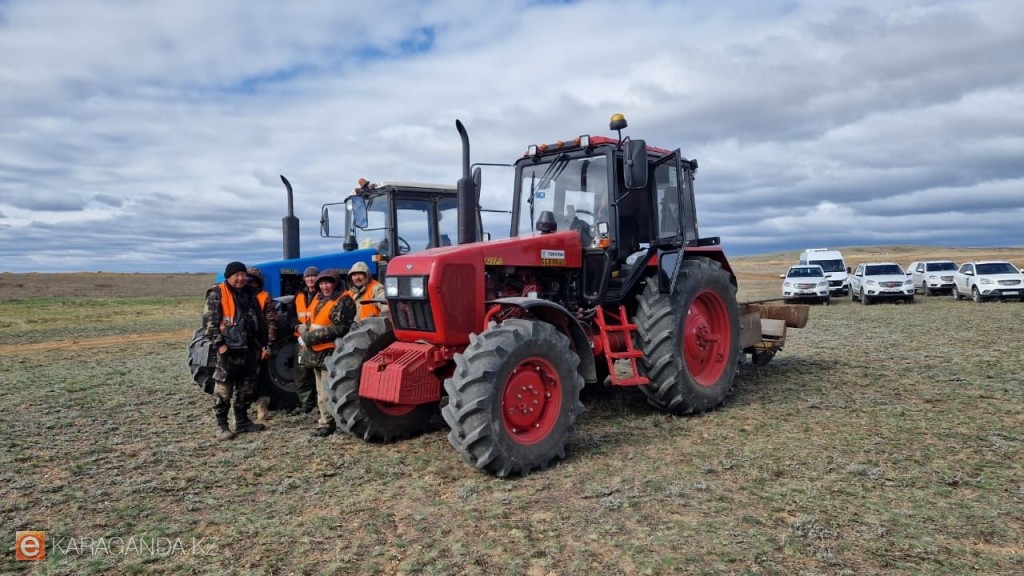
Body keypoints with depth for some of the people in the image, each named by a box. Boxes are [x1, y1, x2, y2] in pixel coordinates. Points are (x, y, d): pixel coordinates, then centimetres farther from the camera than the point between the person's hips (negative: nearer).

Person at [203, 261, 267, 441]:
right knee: (223, 390, -2)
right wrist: (219, 344, -18)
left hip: (249, 349, 7)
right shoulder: (217, 294, -5)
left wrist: (262, 343, 15)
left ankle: (242, 421, 23)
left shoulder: (250, 295, 15)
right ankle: (221, 426, 5)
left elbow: (259, 321, 20)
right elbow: (209, 321, -12)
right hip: (228, 350, -7)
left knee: (246, 389, 12)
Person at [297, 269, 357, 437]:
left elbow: (339, 328, -20)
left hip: (331, 352, -9)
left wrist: (314, 336, -21)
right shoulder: (319, 298, 15)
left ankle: (326, 424, -3)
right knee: (322, 390, 16)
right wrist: (305, 335, 7)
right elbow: (310, 321, 25)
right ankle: (326, 420, 26)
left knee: (327, 391, -9)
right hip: (317, 351, 9)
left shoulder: (343, 301, -12)